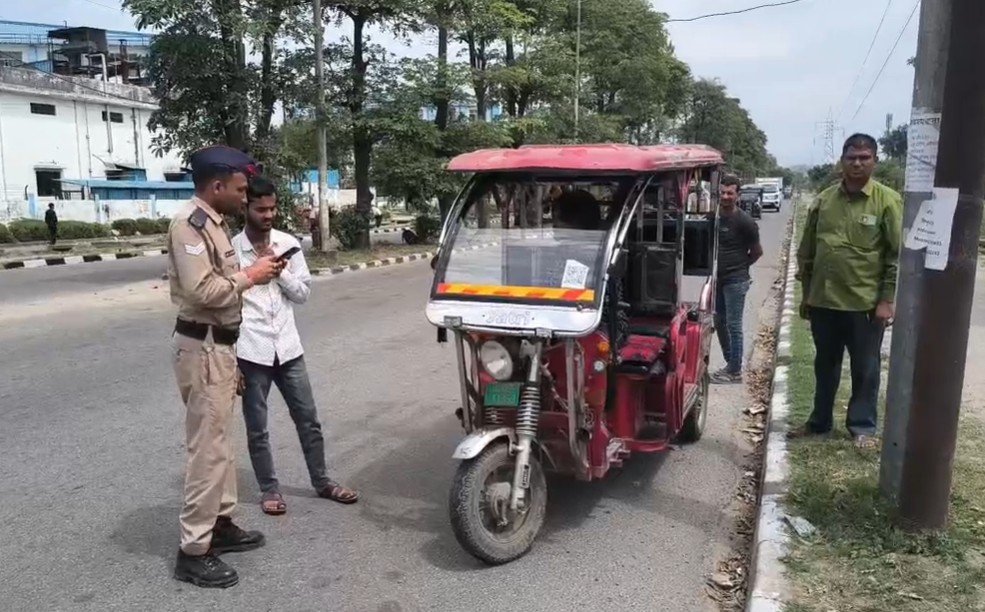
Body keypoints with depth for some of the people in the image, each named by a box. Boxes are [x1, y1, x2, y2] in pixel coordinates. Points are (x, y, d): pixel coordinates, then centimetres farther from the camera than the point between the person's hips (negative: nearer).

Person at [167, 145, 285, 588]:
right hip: (202, 347, -11)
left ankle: (220, 524, 32)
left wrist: (256, 274, 6)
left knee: (220, 441, 18)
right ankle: (193, 551, 4)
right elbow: (201, 291, -26)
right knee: (208, 448, -5)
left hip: (218, 343, 11)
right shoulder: (189, 225, -17)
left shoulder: (213, 223, 14)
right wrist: (250, 276, -16)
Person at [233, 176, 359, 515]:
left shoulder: (288, 243, 4)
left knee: (308, 419, 11)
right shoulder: (232, 249, -6)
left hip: (287, 346, 3)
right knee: (257, 428, 8)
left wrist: (279, 270, -11)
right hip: (250, 350, -3)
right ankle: (270, 489, 25)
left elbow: (303, 292, 7)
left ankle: (322, 482, 27)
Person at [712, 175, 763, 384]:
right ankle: (730, 363, 27)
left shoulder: (744, 222, -12)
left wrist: (739, 266, 5)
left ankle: (735, 372, 3)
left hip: (735, 281, -7)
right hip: (717, 278, 7)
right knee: (719, 322, 14)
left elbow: (757, 251, -2)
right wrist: (720, 266, 9)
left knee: (733, 326, -4)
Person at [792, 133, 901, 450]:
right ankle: (820, 421, 30)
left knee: (865, 370, 9)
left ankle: (863, 427, 23)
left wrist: (887, 300, -11)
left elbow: (899, 255, -6)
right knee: (825, 366, 16)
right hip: (824, 301, 4)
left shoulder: (888, 201, -6)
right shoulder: (824, 200, 5)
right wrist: (806, 293, 10)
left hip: (866, 304, -3)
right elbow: (807, 251, 10)